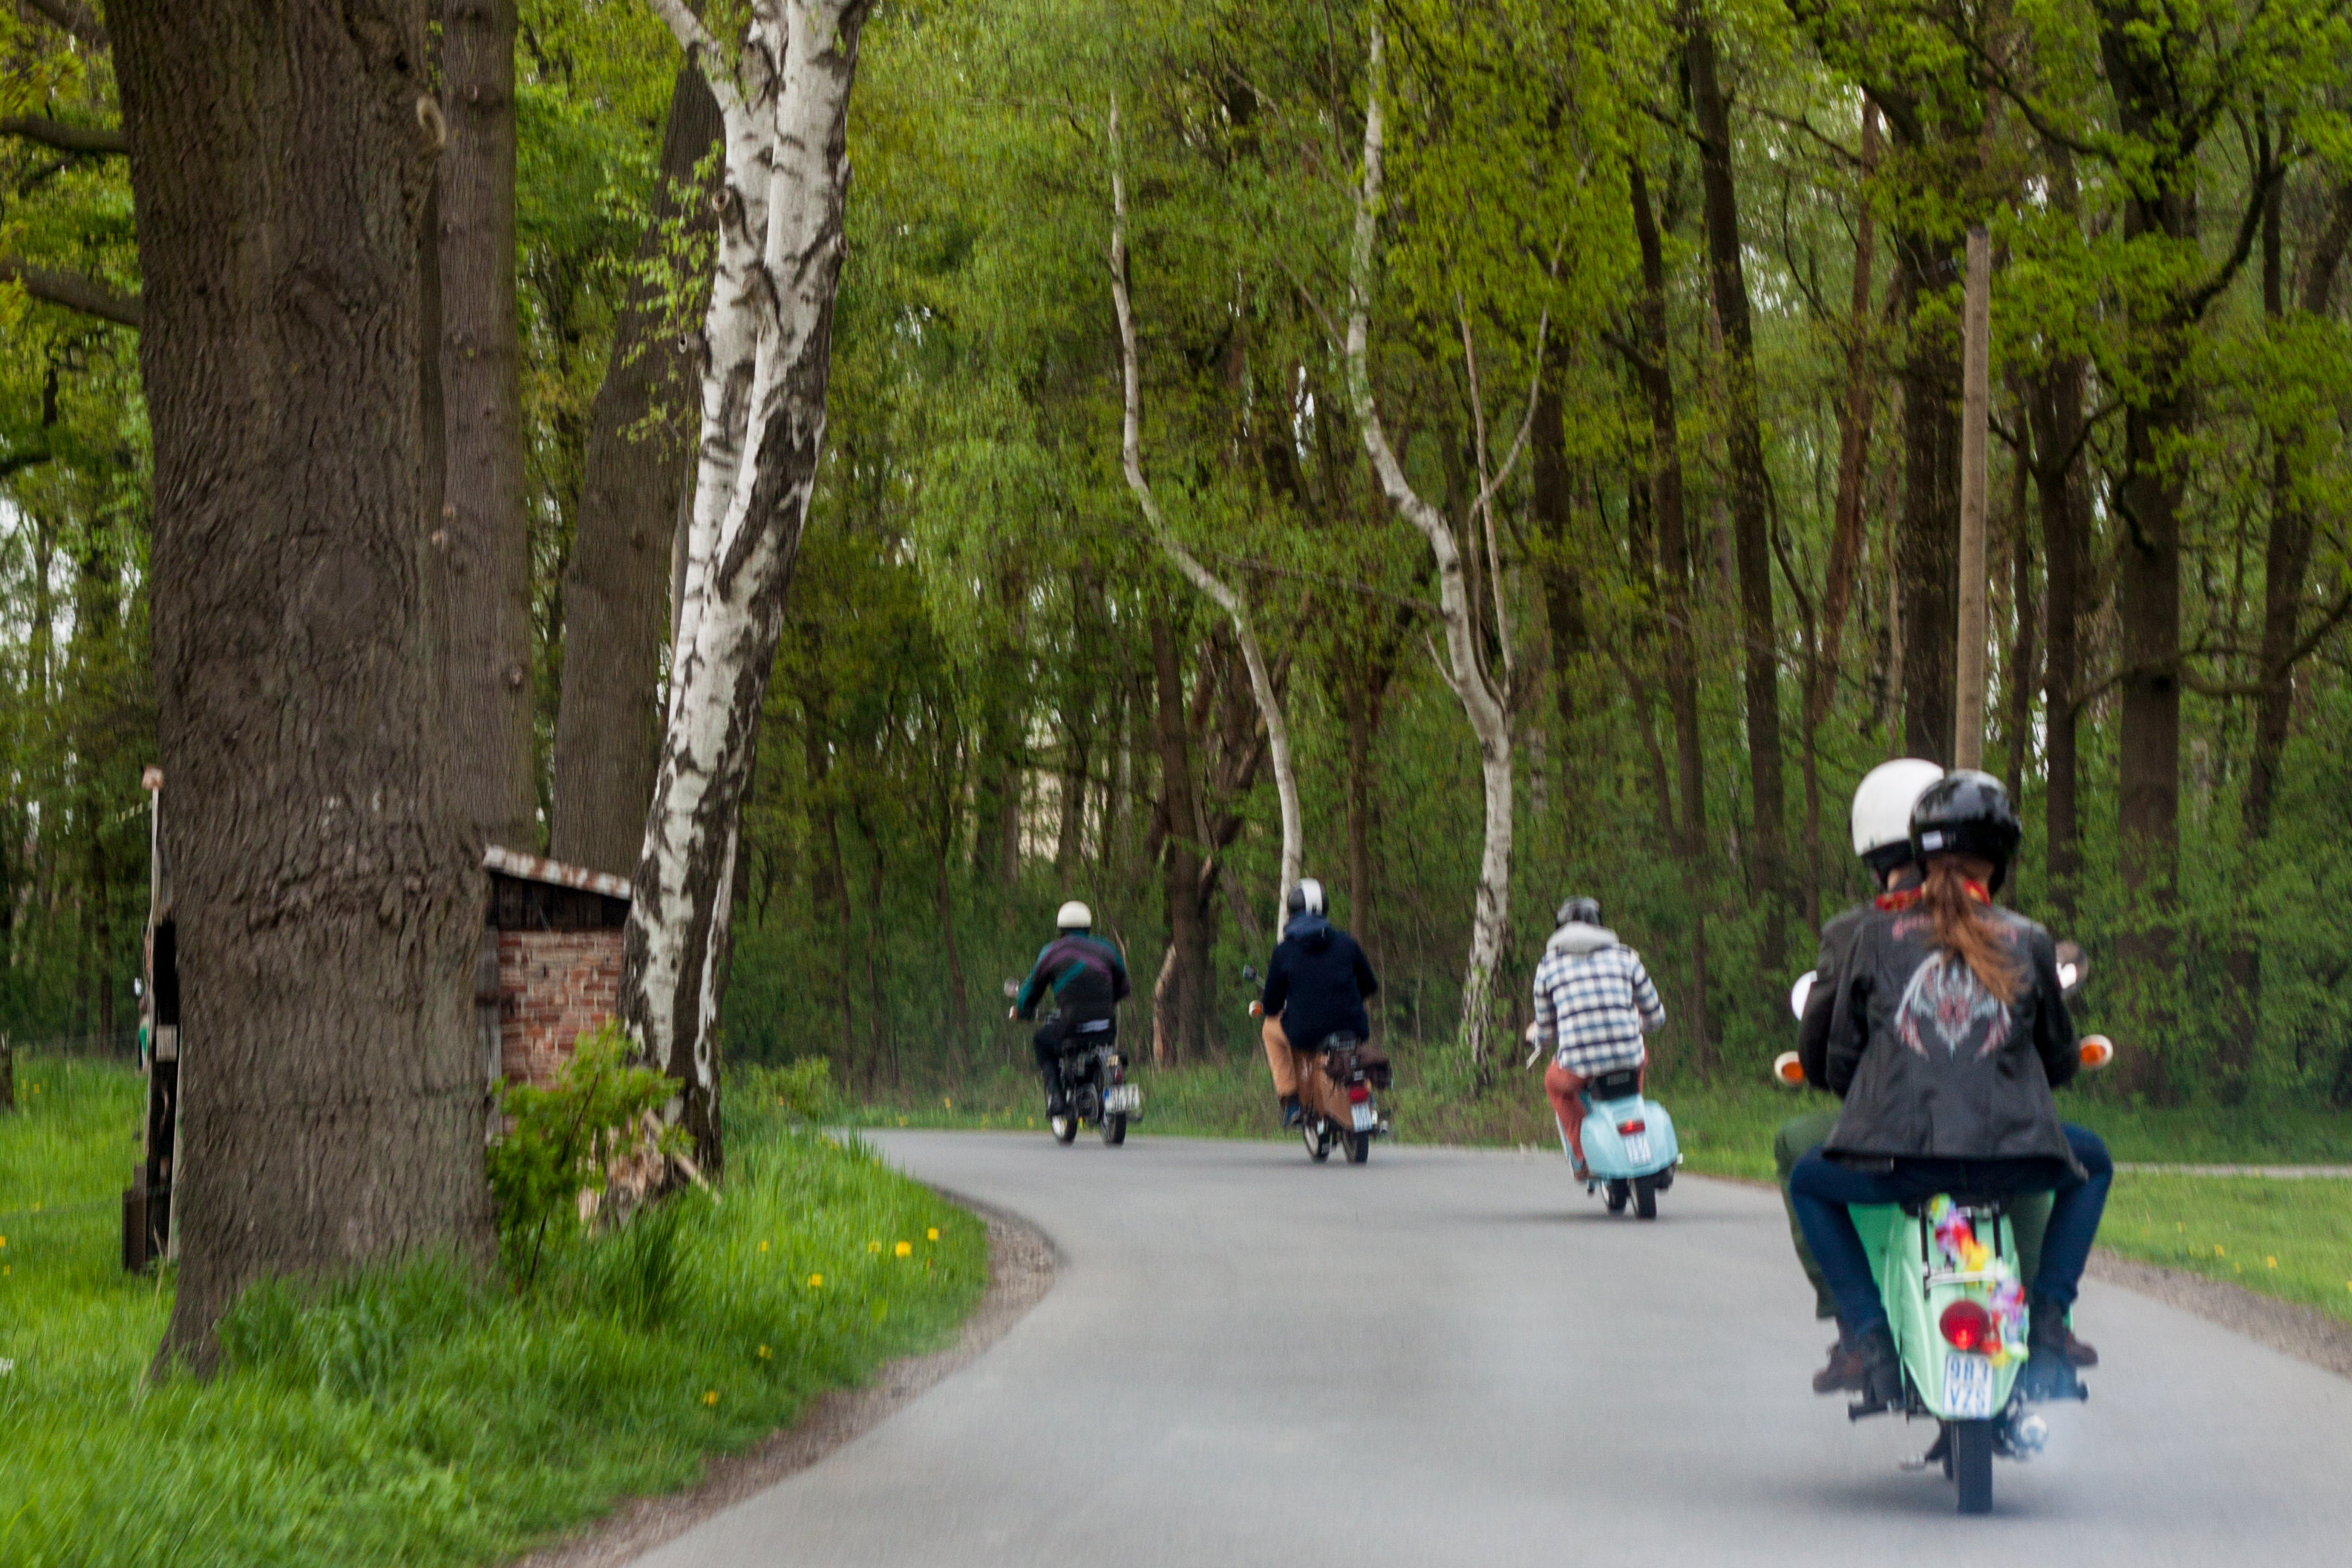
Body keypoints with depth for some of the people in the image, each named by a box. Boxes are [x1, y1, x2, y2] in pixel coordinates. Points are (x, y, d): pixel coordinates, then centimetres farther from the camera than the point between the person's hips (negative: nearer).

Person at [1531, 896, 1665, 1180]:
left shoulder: (1548, 966, 11)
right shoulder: (1624, 957, 13)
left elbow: (1546, 1028, 19)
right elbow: (1655, 1015, 19)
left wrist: (1540, 1040, 45)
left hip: (1577, 1067, -1)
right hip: (1626, 1059, 1)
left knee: (1555, 1083, 35)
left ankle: (1582, 1158, 23)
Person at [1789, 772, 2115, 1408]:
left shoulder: (1878, 933, 9)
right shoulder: (2028, 942, 9)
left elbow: (1839, 1063, 12)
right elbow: (2061, 1061, 19)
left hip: (1899, 1153, 0)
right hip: (2011, 1155, 0)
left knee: (1808, 1183, 31)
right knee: (2092, 1163, 33)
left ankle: (1871, 1338, 12)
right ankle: (2048, 1316, 16)